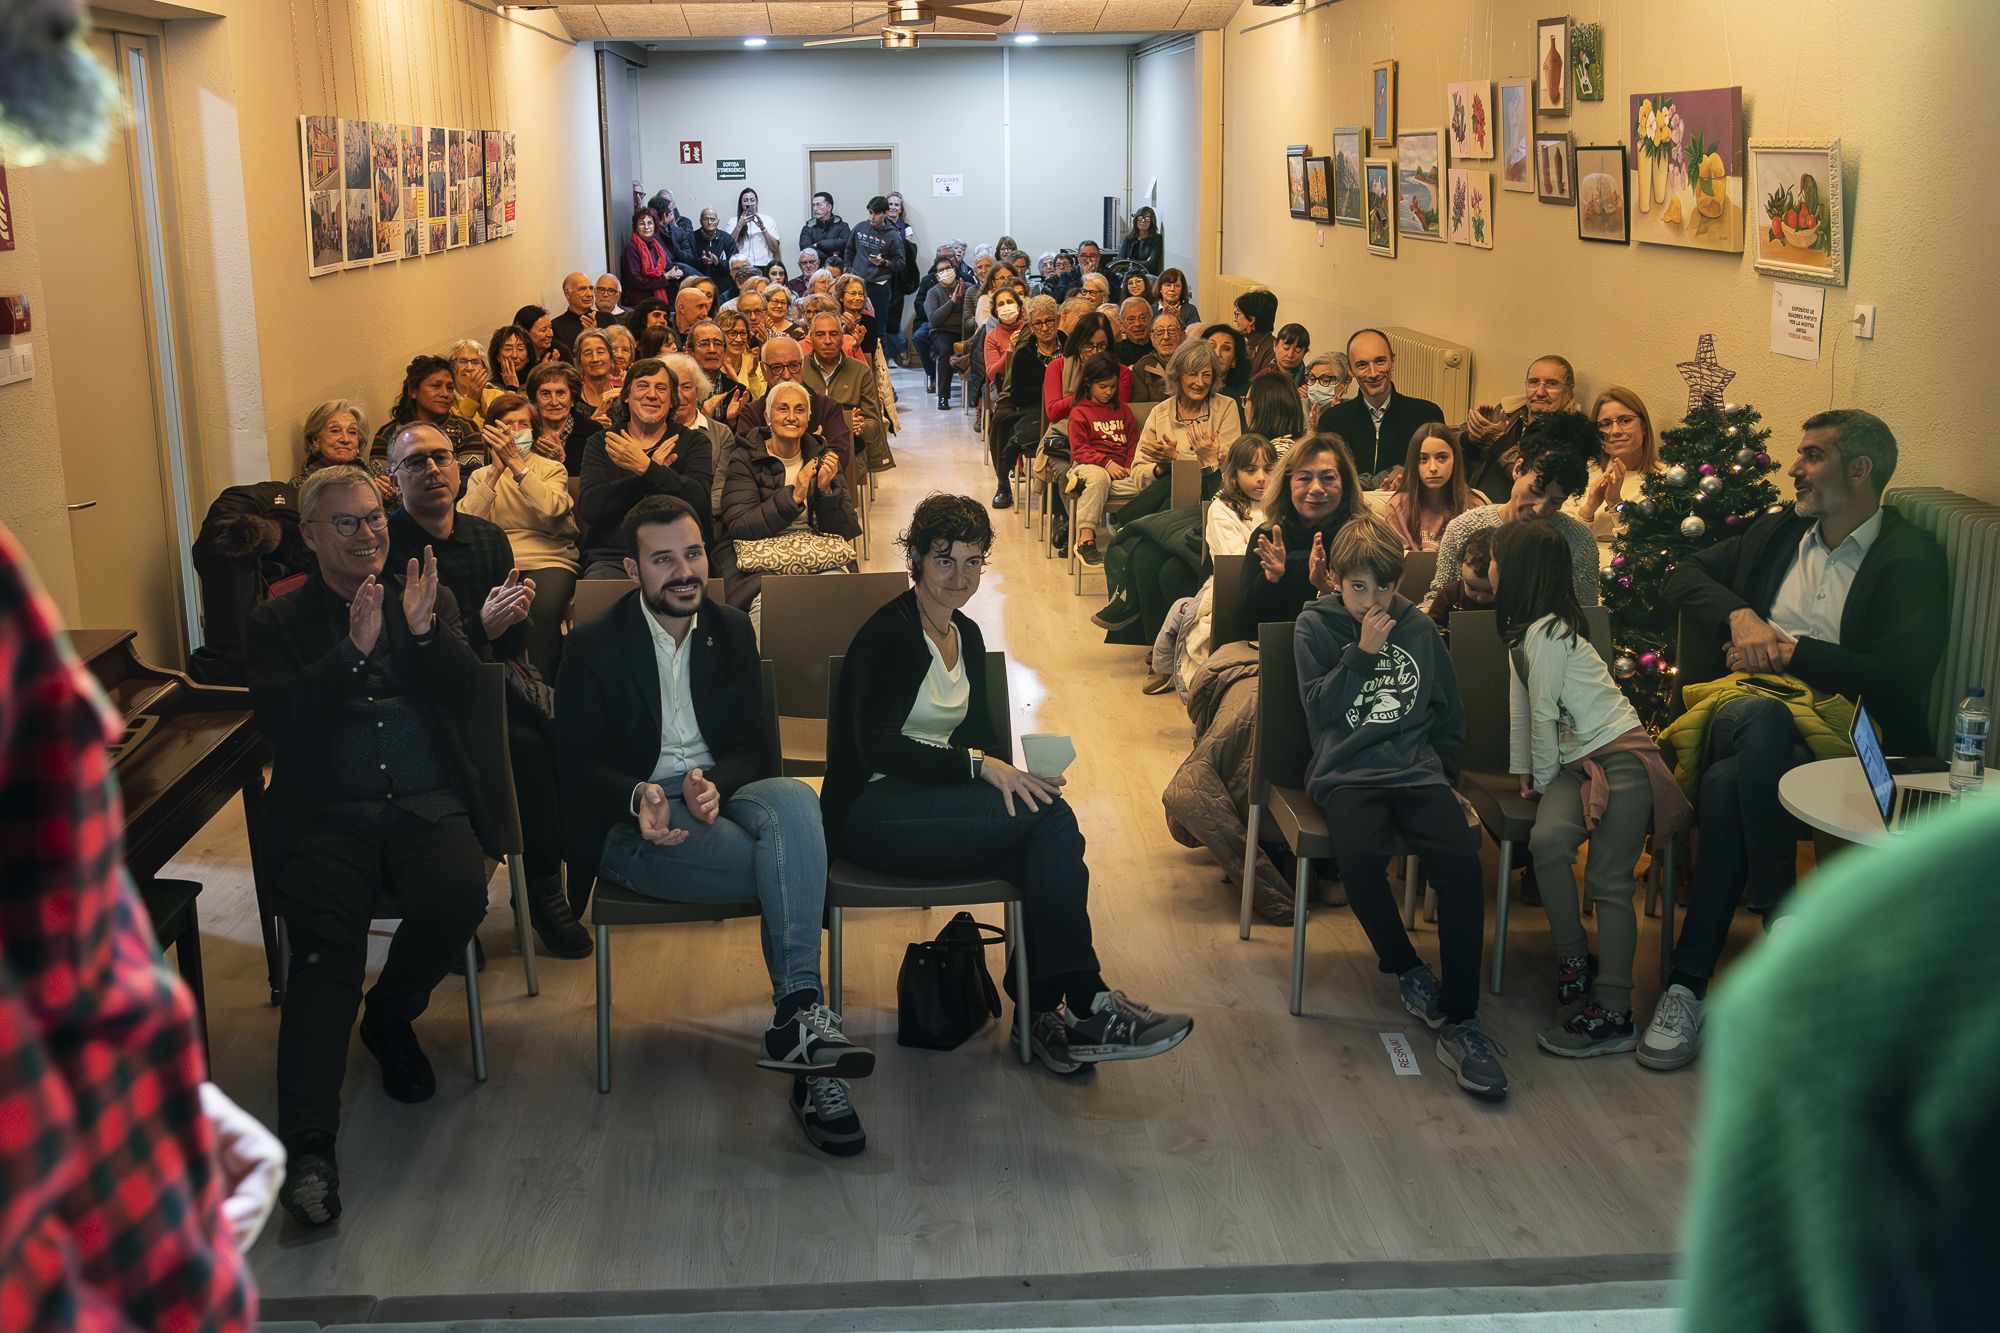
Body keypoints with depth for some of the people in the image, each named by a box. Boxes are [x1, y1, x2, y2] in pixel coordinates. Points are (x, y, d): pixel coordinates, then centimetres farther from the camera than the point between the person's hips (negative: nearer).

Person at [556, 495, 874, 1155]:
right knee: (790, 858, -31)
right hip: (634, 823, -3)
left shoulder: (732, 630, 13)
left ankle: (797, 1013, -42)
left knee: (792, 798, -35)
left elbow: (759, 747, 7)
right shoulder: (594, 645, 2)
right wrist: (639, 798, -27)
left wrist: (713, 782, -18)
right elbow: (577, 766, -4)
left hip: (718, 797, 3)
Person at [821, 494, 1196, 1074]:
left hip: (934, 800, 8)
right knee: (1051, 818, -26)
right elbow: (879, 748, -20)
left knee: (1050, 851, -23)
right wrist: (979, 765, -28)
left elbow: (980, 732, 19)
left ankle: (1045, 1013, -15)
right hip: (871, 813, -8)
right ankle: (1086, 1005, -21)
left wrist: (1018, 776, -3)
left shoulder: (967, 635, 15)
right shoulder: (888, 634, -11)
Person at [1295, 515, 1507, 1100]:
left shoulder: (1419, 628, 15)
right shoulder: (1315, 627, 7)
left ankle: (1459, 1020, -24)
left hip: (1417, 769, 2)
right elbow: (1320, 711, -5)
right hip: (1347, 773, -2)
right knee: (1360, 854, -36)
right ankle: (1407, 969, -10)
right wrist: (1362, 652, -11)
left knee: (1462, 858, -28)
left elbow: (1451, 711, 24)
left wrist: (1445, 776, 18)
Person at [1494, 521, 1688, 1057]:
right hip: (1576, 762, 8)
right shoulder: (1522, 631, 16)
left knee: (1608, 881, -12)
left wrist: (1542, 779, -1)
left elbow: (1543, 715, -12)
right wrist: (1523, 772, 18)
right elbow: (1520, 707, 18)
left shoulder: (1546, 632, -15)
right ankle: (1575, 965, -7)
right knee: (1548, 842, -18)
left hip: (1621, 756, -8)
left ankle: (1613, 1014, -15)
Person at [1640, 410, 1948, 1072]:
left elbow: (1898, 679, -11)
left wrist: (1787, 651, -9)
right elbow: (1680, 578, 19)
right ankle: (1777, 911, -24)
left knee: (1728, 786, -37)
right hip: (1747, 709, 4)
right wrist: (1740, 615, 0)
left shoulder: (1913, 560, 3)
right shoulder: (1778, 532, 21)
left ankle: (1689, 981, -29)